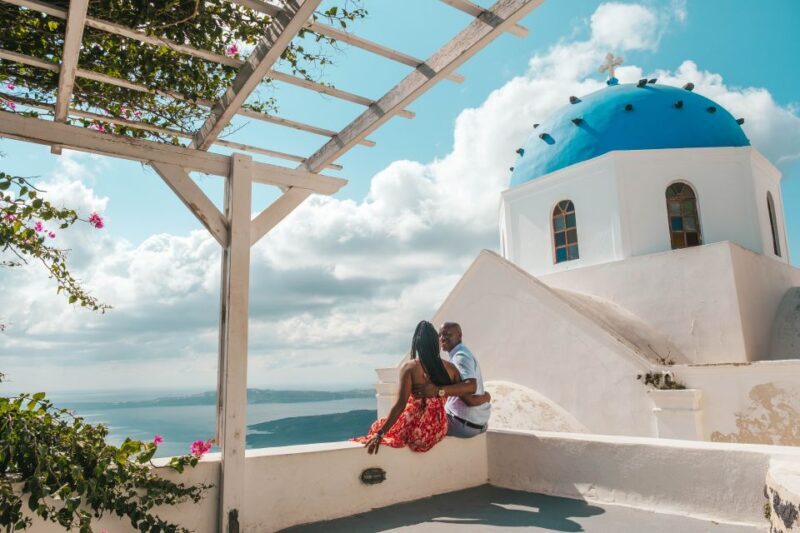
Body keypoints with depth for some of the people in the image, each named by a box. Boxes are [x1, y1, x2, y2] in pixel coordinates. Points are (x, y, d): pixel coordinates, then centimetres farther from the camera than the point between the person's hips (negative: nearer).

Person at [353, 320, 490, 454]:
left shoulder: (409, 367, -13)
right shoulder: (449, 367, -3)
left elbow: (400, 405, -18)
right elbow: (469, 400, 0)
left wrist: (380, 434, -14)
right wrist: (485, 397, 20)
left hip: (416, 430, -5)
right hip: (439, 430, 5)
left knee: (378, 426, 24)